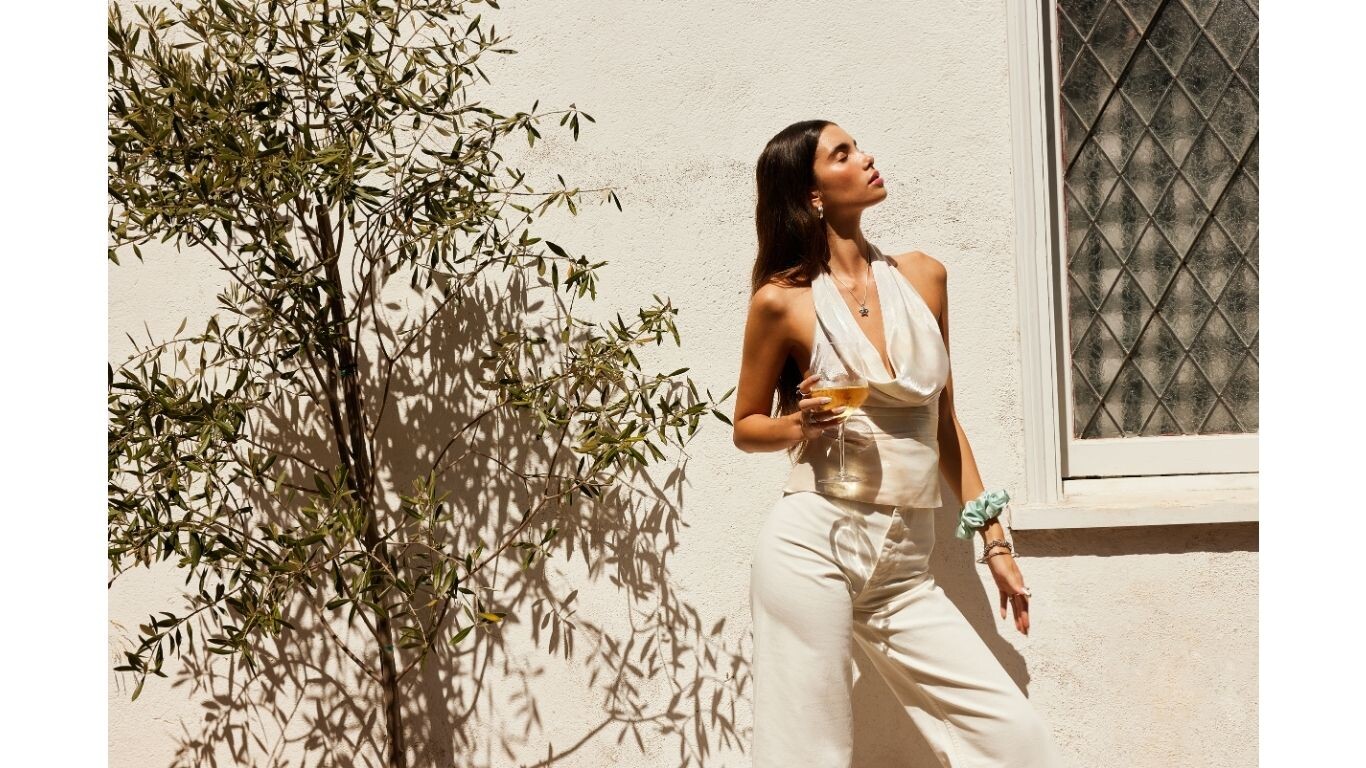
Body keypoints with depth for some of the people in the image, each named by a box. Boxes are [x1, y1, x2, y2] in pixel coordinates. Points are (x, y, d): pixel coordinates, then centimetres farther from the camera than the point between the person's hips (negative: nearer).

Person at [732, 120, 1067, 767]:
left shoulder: (922, 277, 10)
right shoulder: (783, 300, -2)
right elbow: (746, 427, 10)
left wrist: (994, 542, 18)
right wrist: (800, 425, -12)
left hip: (903, 568, 4)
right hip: (813, 546, -4)